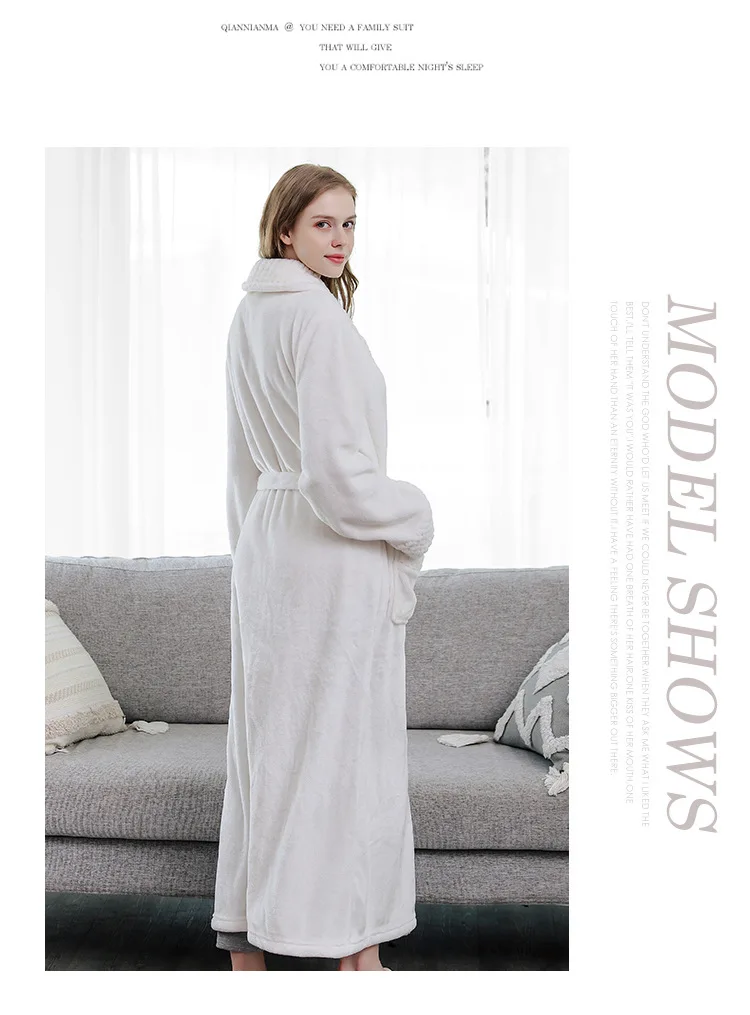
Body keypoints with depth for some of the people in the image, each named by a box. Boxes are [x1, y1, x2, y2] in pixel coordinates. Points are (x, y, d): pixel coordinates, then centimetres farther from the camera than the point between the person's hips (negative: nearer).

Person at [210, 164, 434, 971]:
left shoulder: (248, 317, 11)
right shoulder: (320, 319, -16)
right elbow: (338, 474, -22)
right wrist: (414, 517, -6)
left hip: (266, 545, 9)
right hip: (335, 552, -9)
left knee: (266, 738, 14)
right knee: (347, 745, 1)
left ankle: (248, 936, 25)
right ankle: (357, 950, 14)